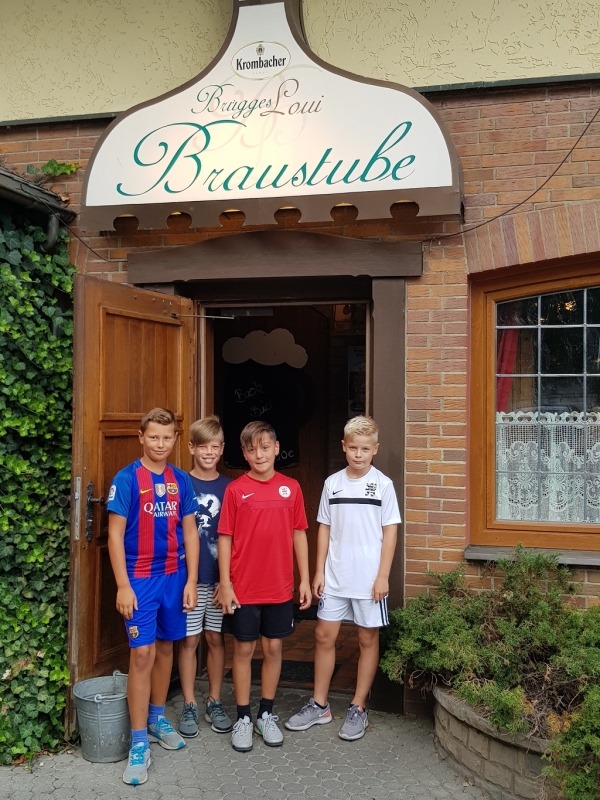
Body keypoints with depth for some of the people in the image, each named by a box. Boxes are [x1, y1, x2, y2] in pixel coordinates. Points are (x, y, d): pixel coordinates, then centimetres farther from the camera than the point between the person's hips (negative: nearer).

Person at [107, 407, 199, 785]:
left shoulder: (181, 480, 3)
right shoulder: (127, 479, -9)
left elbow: (189, 532, 6)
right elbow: (115, 535, -9)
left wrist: (191, 580, 2)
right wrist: (123, 585, -13)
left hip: (174, 576, 4)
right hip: (140, 578, -4)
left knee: (166, 647, 14)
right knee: (142, 653, -5)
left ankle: (157, 717, 32)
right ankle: (139, 742, 3)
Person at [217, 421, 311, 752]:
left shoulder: (291, 488, 1)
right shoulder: (235, 489, -5)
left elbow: (299, 534, 6)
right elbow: (225, 538, -4)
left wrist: (305, 579, 4)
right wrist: (225, 584, -8)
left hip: (280, 587, 2)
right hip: (243, 587, -2)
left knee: (273, 647, 11)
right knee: (243, 649, 7)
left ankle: (266, 715, 26)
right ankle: (243, 718, 21)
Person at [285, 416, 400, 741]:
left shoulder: (383, 484, -4)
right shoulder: (332, 483, 4)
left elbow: (390, 531, -4)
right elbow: (325, 529, 8)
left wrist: (383, 576, -9)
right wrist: (319, 571, 4)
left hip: (369, 578, -3)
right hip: (335, 576, 3)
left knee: (368, 639, 7)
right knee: (324, 635, 7)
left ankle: (358, 708, 20)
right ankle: (319, 705, 21)